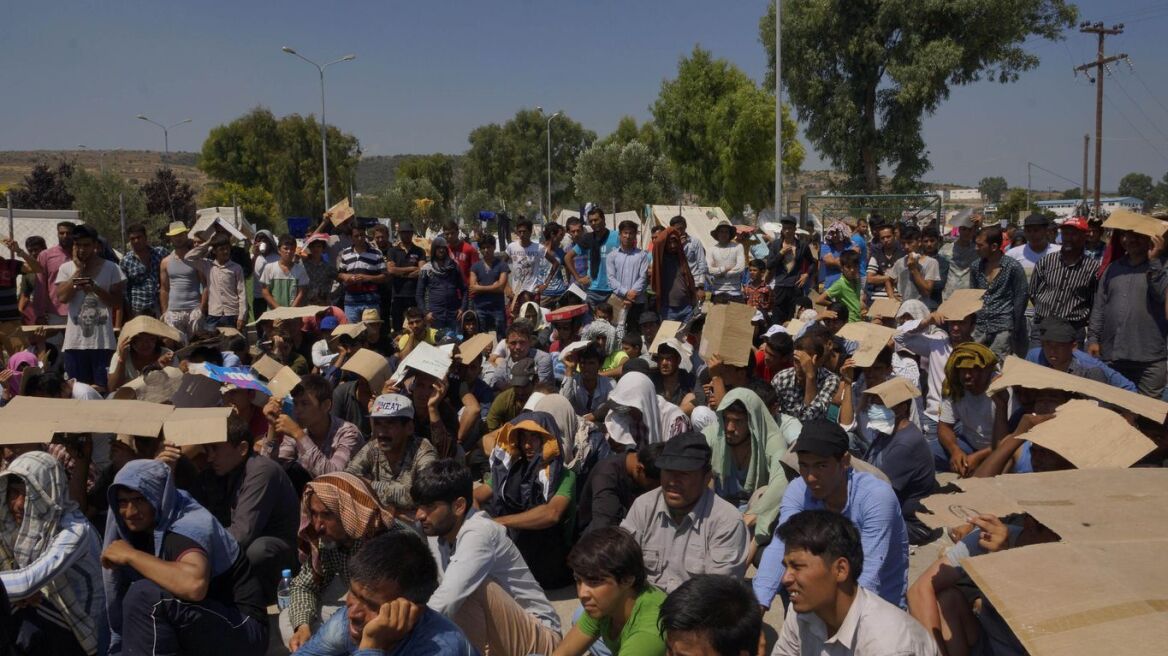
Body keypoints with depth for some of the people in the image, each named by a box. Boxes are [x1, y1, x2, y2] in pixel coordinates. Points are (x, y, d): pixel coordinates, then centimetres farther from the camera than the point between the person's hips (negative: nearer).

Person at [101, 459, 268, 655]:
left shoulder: (188, 525, -20)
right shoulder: (145, 526, 5)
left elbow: (194, 584, -41)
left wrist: (131, 555, -28)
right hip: (206, 624, 9)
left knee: (145, 595, -25)